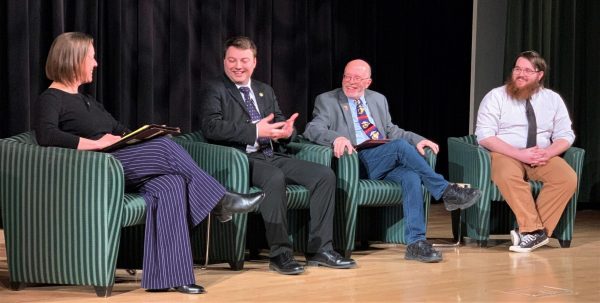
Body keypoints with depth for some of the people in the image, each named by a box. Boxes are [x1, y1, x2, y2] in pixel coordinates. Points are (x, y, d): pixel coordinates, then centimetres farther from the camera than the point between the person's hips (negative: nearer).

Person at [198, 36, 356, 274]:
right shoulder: (213, 90, 2)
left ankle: (319, 249, -9)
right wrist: (255, 131, -23)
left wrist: (286, 131, -8)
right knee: (275, 178, -37)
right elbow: (211, 127, -14)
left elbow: (280, 123, 19)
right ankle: (279, 254, -29)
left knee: (324, 175, -12)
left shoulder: (265, 91, 24)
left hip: (271, 156, 7)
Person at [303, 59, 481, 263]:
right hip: (358, 162, -4)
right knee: (400, 145, -30)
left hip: (388, 162, 5)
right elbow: (312, 129, -5)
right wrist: (336, 138, -27)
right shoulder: (326, 101, 9)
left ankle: (416, 242, -33)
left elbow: (391, 130, 26)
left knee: (411, 176, -29)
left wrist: (418, 140, 6)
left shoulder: (378, 99, 25)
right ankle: (446, 192, -23)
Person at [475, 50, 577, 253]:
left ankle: (530, 232, -24)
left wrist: (547, 153, -14)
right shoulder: (496, 97, -1)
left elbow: (565, 136, 9)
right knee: (508, 175, -38)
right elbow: (484, 136, -9)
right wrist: (520, 154, -21)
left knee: (568, 178, -26)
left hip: (543, 157, 3)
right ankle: (536, 231, -32)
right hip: (505, 154, -3)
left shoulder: (553, 99, 10)